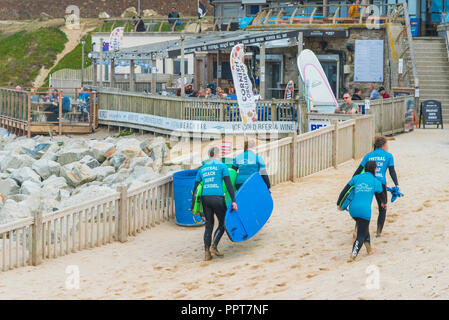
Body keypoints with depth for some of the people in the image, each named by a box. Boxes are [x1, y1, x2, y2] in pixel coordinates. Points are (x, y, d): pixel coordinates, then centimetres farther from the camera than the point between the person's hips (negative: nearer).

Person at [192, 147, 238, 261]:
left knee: (209, 225, 12)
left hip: (205, 198, 5)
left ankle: (207, 252, 5)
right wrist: (233, 200, -10)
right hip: (217, 197, -5)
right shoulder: (222, 166, 2)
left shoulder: (202, 169, 16)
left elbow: (195, 188, 15)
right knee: (223, 223, 11)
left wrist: (193, 206, 18)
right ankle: (214, 246, -5)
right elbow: (228, 184, -7)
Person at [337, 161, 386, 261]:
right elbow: (381, 195, 23)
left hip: (353, 209, 4)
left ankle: (369, 249, 34)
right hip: (364, 210, -4)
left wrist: (339, 204, 16)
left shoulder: (356, 177, 11)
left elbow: (345, 190, 7)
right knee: (361, 235, 2)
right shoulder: (376, 182, 6)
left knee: (364, 227, 28)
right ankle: (353, 256, -13)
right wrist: (384, 203, 46)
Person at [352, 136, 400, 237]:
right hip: (381, 183, -2)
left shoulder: (369, 155, 16)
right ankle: (379, 232, 11)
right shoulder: (388, 156, 9)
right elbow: (392, 171, -1)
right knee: (382, 209, 15)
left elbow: (359, 170, 12)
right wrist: (397, 185, -5)